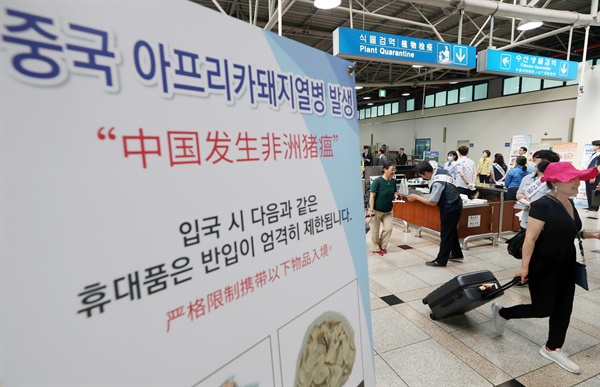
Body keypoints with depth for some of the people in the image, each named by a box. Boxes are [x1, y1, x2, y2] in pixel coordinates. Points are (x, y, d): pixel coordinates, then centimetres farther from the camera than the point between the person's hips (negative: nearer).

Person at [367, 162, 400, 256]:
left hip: (388, 211, 5)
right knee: (375, 231, 6)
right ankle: (377, 248, 26)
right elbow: (372, 196, -18)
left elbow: (394, 193, 12)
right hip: (376, 210, -5)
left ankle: (383, 246, 23)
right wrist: (371, 210, -23)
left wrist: (396, 196, -12)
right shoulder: (377, 181, -20)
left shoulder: (393, 181, -3)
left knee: (389, 228, 2)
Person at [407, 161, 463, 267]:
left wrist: (416, 197, -17)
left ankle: (441, 260, 11)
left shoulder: (437, 182, -30)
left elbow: (432, 202, -24)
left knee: (445, 233, 0)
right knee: (452, 230, 23)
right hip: (455, 205, 10)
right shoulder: (440, 170, -3)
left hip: (450, 208, -10)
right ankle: (456, 253, 40)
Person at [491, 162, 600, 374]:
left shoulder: (569, 203, 5)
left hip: (565, 266, 9)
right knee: (543, 308, 1)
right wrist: (525, 266, -25)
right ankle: (501, 312, 24)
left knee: (564, 307, 13)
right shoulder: (543, 205, -22)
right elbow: (530, 238, -24)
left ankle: (551, 348, 29)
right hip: (543, 267, -8)